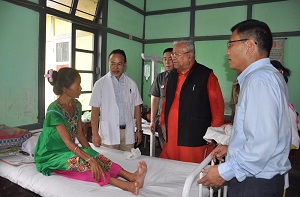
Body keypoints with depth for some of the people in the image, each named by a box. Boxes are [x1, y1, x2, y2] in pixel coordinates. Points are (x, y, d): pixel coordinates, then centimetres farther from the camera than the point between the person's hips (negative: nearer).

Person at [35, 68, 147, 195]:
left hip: (70, 149, 7)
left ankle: (131, 176, -41)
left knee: (97, 157, -22)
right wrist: (90, 159, -36)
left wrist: (91, 154, -10)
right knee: (78, 162, -34)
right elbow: (68, 141, -28)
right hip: (51, 155, -6)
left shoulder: (76, 105, 1)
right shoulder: (54, 110, -22)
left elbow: (80, 135, 2)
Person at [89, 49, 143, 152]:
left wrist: (139, 130, 9)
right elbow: (95, 110, -3)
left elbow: (136, 107, 10)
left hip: (128, 133, 3)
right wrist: (95, 134, -8)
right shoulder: (100, 84, 0)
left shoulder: (131, 84, 8)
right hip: (108, 134, -2)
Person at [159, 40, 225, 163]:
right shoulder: (172, 76, 15)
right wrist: (163, 122, 16)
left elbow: (218, 107, -6)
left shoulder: (206, 76, -5)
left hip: (195, 142, -5)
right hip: (170, 140, 6)